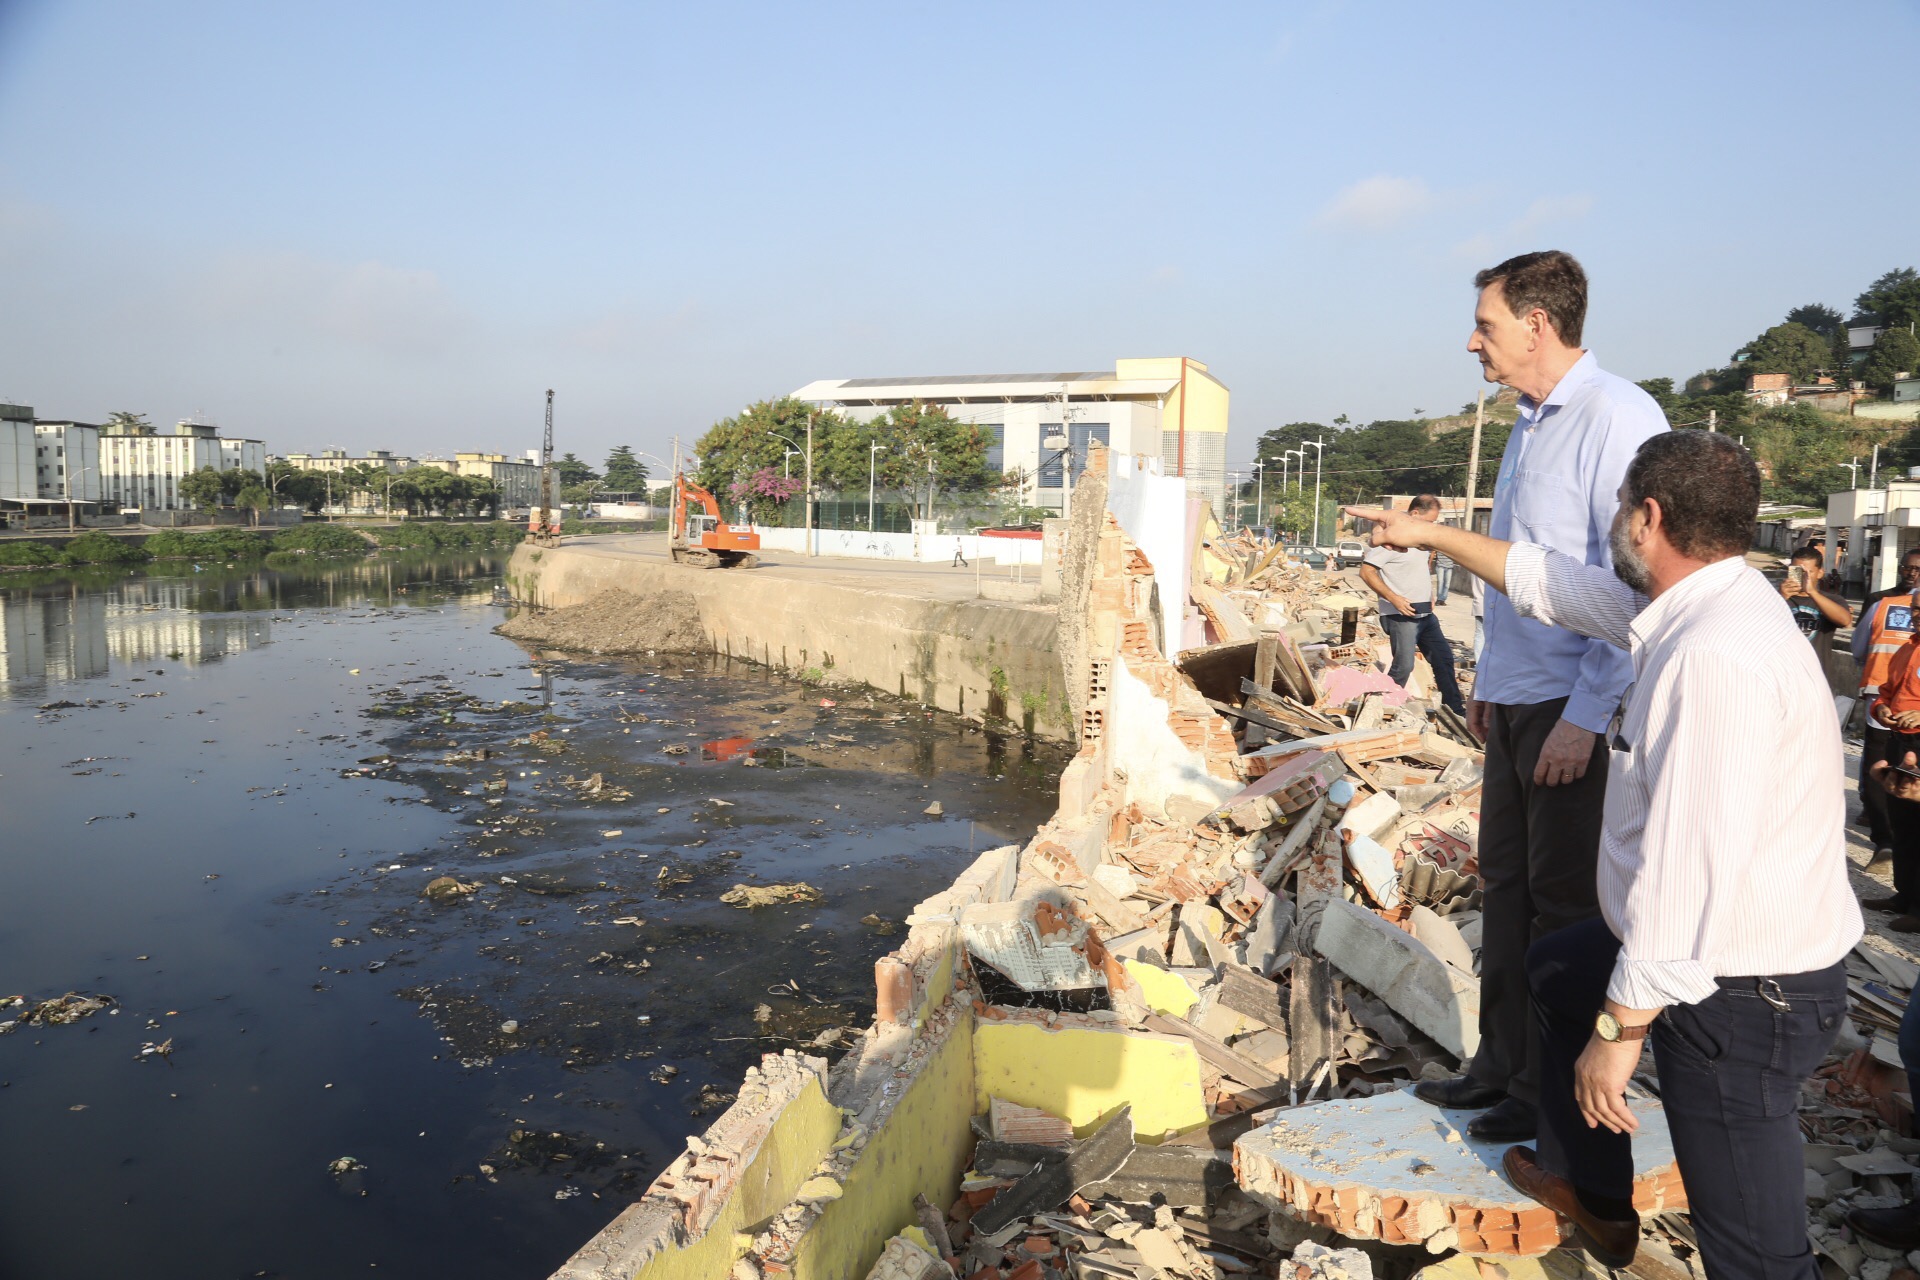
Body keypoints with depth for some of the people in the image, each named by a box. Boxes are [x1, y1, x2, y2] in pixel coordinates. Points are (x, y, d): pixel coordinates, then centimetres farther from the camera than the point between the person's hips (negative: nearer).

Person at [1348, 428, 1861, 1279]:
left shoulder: (1716, 654, -29)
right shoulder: (1696, 604, 1)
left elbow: (1691, 866, -32)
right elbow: (1552, 583, 16)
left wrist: (1620, 1028, -26)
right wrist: (1431, 535, 25)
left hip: (1743, 992, -11)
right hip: (1722, 945, 11)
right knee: (1557, 974, 31)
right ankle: (1588, 1190, 48)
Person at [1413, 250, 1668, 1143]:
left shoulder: (1615, 417, -15)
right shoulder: (1531, 423, 14)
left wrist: (1584, 717, -22)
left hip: (1576, 708, -9)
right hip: (1517, 700, 9)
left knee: (1562, 900, 3)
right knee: (1507, 883, 15)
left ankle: (1552, 1091, 18)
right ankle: (1502, 1065, 29)